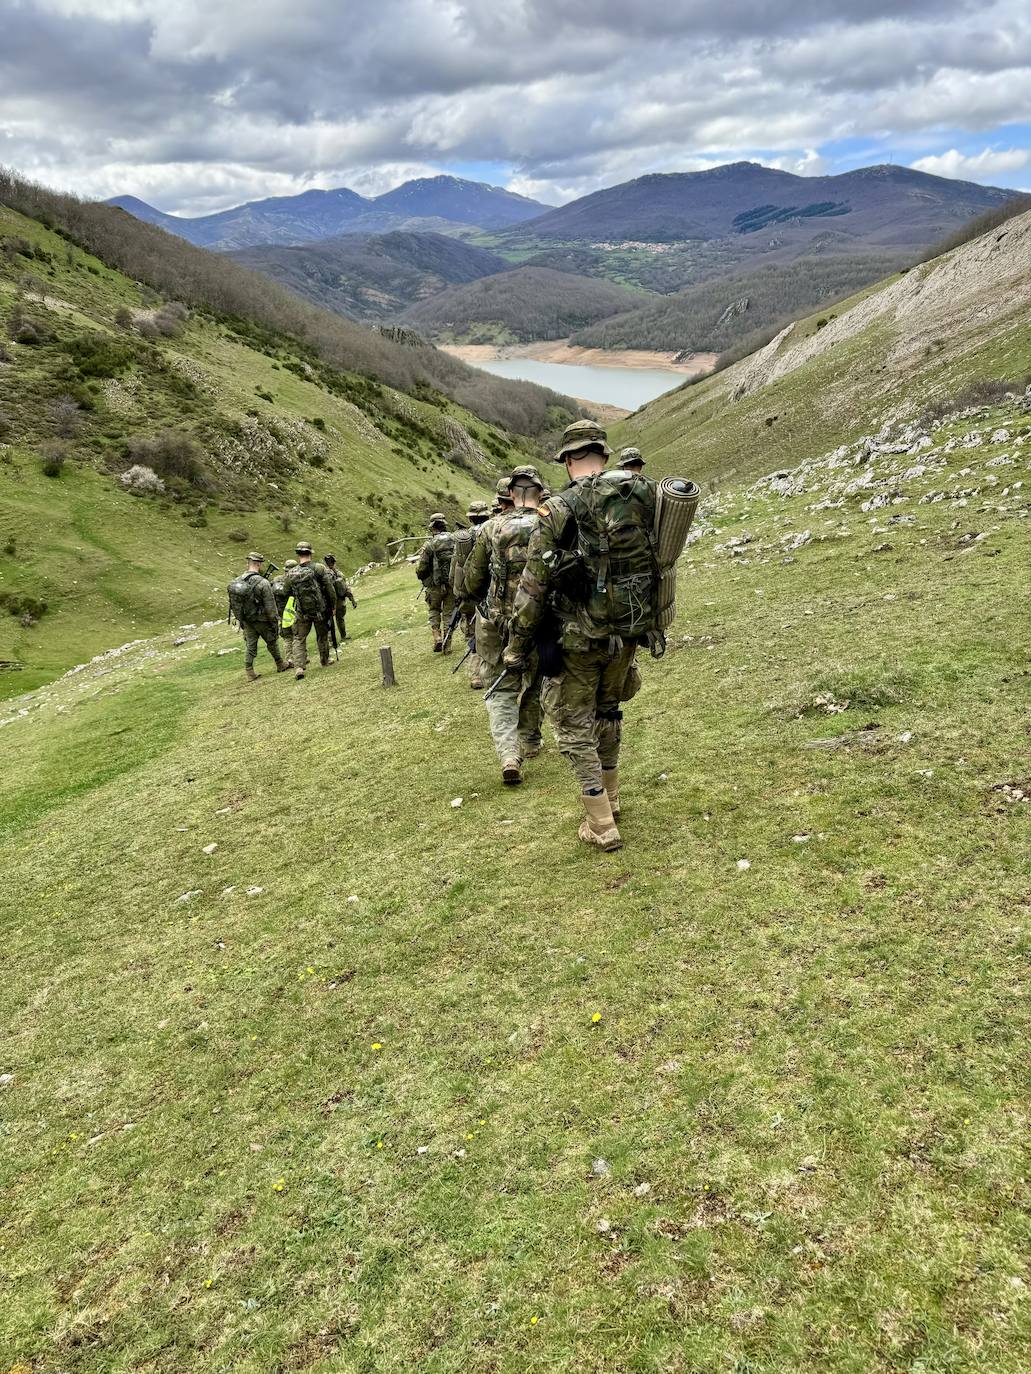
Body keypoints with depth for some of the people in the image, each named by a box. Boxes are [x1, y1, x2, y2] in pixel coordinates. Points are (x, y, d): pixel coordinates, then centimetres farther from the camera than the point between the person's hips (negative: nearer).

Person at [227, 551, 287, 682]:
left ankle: (249, 673, 8)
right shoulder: (263, 583, -21)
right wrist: (275, 623, -8)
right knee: (272, 643, 16)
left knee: (249, 646, 11)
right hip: (262, 621, -4)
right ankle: (280, 665, 31)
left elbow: (233, 604, 6)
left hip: (246, 621, 4)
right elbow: (270, 606, -18)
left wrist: (240, 620, 16)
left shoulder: (236, 582, -3)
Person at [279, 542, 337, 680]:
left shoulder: (290, 574, -6)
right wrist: (333, 605, 2)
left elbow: (287, 592, 8)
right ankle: (325, 661, 34)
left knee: (299, 639, 7)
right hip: (321, 610, 0)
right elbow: (330, 589, -10)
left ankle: (298, 667, -8)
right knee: (322, 636, 20)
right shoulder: (319, 568, -11)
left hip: (302, 613, 0)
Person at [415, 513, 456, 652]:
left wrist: (422, 578, 11)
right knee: (449, 613, 12)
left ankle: (437, 638, 4)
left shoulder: (429, 545, -12)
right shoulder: (455, 540, -3)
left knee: (434, 610, 18)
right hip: (452, 583, 2)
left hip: (435, 585, -2)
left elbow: (421, 569, -10)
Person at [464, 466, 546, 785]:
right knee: (533, 685, 21)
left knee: (501, 690, 8)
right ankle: (529, 743, 35)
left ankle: (509, 754, -9)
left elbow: (472, 580, 2)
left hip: (498, 622, 0)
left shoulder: (492, 528, -4)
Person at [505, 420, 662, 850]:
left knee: (573, 722, 8)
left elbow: (533, 586, -13)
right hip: (629, 632, 5)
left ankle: (601, 825, 8)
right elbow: (660, 563, 7)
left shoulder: (559, 510, -14)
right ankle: (609, 796, 38)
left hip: (579, 637, -5)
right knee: (608, 711, 24)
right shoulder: (645, 494, 0)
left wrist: (517, 648, -4)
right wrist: (652, 622, 19)